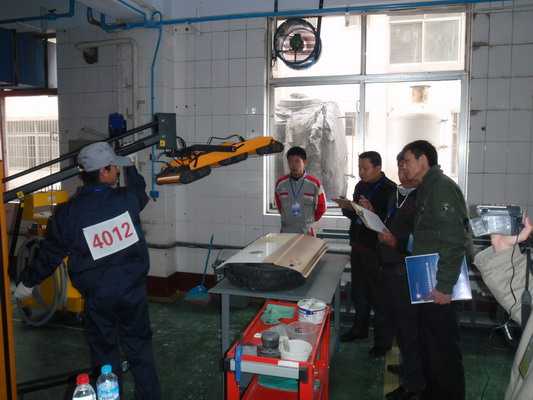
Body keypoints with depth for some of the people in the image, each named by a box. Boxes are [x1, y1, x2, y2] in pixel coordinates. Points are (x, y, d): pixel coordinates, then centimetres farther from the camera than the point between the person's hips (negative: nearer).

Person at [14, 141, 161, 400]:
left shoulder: (67, 214, -12)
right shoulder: (127, 199, -12)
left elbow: (49, 255, -1)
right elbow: (140, 192, 14)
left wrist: (27, 283, 17)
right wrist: (129, 166, 31)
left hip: (97, 297, -1)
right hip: (133, 291, 1)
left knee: (105, 354, 17)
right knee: (139, 349, 16)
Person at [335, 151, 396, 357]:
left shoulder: (390, 189, -14)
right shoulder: (360, 186, 10)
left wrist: (373, 212, -31)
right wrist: (347, 208, 0)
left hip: (377, 250, -8)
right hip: (358, 247, 8)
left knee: (379, 296, 2)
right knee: (358, 292, 19)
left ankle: (383, 340, 16)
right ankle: (360, 328, 37)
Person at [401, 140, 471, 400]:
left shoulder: (442, 187, -16)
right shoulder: (426, 188, 14)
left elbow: (455, 240, -23)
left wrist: (445, 286, -23)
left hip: (438, 283, -10)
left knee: (443, 342, 1)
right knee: (428, 338, 19)